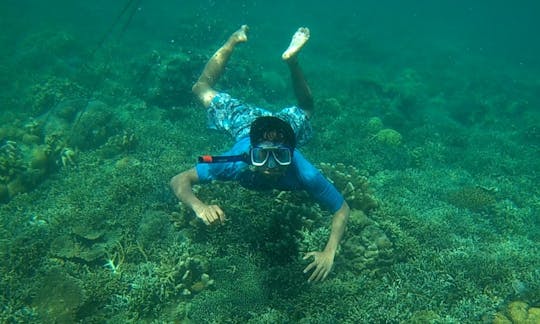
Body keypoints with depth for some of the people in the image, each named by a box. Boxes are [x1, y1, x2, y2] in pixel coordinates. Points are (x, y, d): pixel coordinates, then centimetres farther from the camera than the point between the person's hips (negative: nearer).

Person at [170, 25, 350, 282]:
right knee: (202, 89, 29)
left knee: (304, 111, 37)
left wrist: (329, 252, -46)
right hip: (245, 123, 0)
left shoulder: (304, 174, -44)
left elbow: (342, 209, -31)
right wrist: (199, 207, -62)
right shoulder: (238, 163, -45)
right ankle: (234, 42, 39)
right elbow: (179, 180, -41)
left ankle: (291, 59, 40)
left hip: (286, 125, 1)